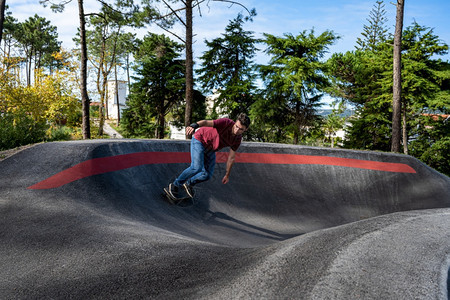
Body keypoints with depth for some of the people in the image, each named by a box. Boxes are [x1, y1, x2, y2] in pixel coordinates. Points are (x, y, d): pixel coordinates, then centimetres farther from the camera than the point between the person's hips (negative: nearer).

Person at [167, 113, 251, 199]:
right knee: (196, 167, -23)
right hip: (200, 140, -6)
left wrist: (227, 175, 8)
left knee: (207, 175, -2)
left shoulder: (237, 139, -11)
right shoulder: (226, 123, -30)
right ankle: (175, 185, -4)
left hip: (210, 150, 6)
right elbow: (206, 122, -44)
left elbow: (231, 158, 1)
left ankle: (189, 183, 25)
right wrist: (194, 126, -65)